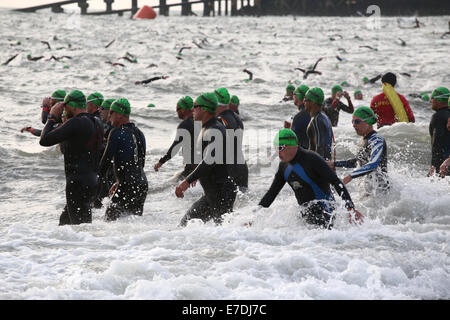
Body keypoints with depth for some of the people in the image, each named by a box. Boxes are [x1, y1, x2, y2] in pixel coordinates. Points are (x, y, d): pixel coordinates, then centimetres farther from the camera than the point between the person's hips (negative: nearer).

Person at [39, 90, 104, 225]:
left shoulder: (76, 123, -16)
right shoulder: (97, 123, 12)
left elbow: (44, 141, -16)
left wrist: (52, 117, -3)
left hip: (77, 184, -10)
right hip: (92, 182, 10)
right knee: (64, 221, 20)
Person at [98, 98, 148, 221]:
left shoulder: (117, 133, -10)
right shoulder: (140, 133, 15)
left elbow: (107, 159, -7)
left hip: (128, 187, -8)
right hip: (143, 184, 8)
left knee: (110, 217, -4)